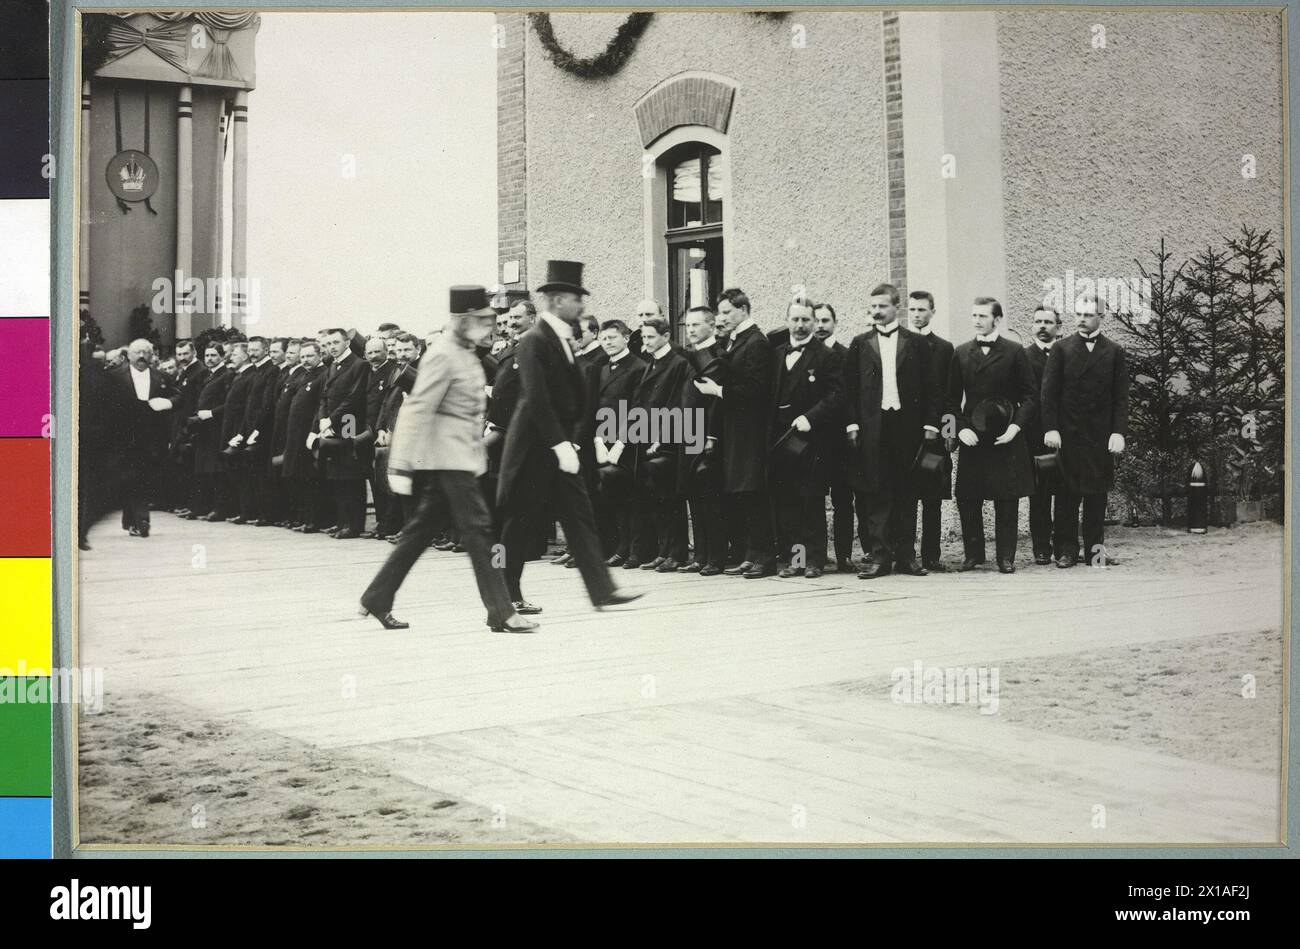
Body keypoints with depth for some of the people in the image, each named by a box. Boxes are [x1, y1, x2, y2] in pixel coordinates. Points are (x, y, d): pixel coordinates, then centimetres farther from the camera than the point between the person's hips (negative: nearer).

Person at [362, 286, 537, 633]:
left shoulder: (466, 355, 14)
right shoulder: (442, 356, -15)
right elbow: (418, 411, -18)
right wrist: (400, 466, -20)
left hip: (463, 456, 10)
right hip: (449, 458, -10)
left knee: (421, 529, 13)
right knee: (477, 529, -8)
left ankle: (377, 600, 20)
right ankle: (500, 614, -4)